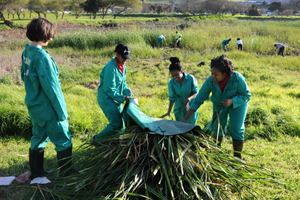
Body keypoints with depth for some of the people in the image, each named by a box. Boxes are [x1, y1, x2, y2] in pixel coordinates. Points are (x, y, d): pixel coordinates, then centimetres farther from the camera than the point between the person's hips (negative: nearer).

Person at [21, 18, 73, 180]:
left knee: (38, 139, 20)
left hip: (33, 105, 9)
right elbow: (51, 86, -22)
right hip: (47, 108, -9)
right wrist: (61, 110, -15)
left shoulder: (26, 52, 3)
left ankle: (36, 174, 30)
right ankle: (66, 172, 20)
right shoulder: (42, 56, -24)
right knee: (64, 140, 8)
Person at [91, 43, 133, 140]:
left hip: (116, 99, 10)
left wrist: (128, 92, 0)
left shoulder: (123, 67, 9)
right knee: (117, 124, -15)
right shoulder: (110, 68, -20)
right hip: (106, 98, -10)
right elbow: (109, 89, -21)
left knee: (120, 124, 12)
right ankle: (96, 139, 2)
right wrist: (122, 98, -21)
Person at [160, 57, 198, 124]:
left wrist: (188, 99, -29)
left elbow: (195, 92, -10)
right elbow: (172, 98, -10)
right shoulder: (171, 83, -14)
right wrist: (169, 111, -21)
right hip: (179, 109, 2)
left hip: (191, 107, -1)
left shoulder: (190, 78, -19)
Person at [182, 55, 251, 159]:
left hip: (237, 103, -2)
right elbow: (198, 100, -26)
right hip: (219, 104, 3)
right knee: (218, 128, 10)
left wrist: (232, 101, -40)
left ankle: (237, 157, 9)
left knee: (236, 130, -7)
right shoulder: (210, 81, -30)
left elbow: (246, 95, -21)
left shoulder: (237, 78, -35)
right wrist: (185, 119, -30)